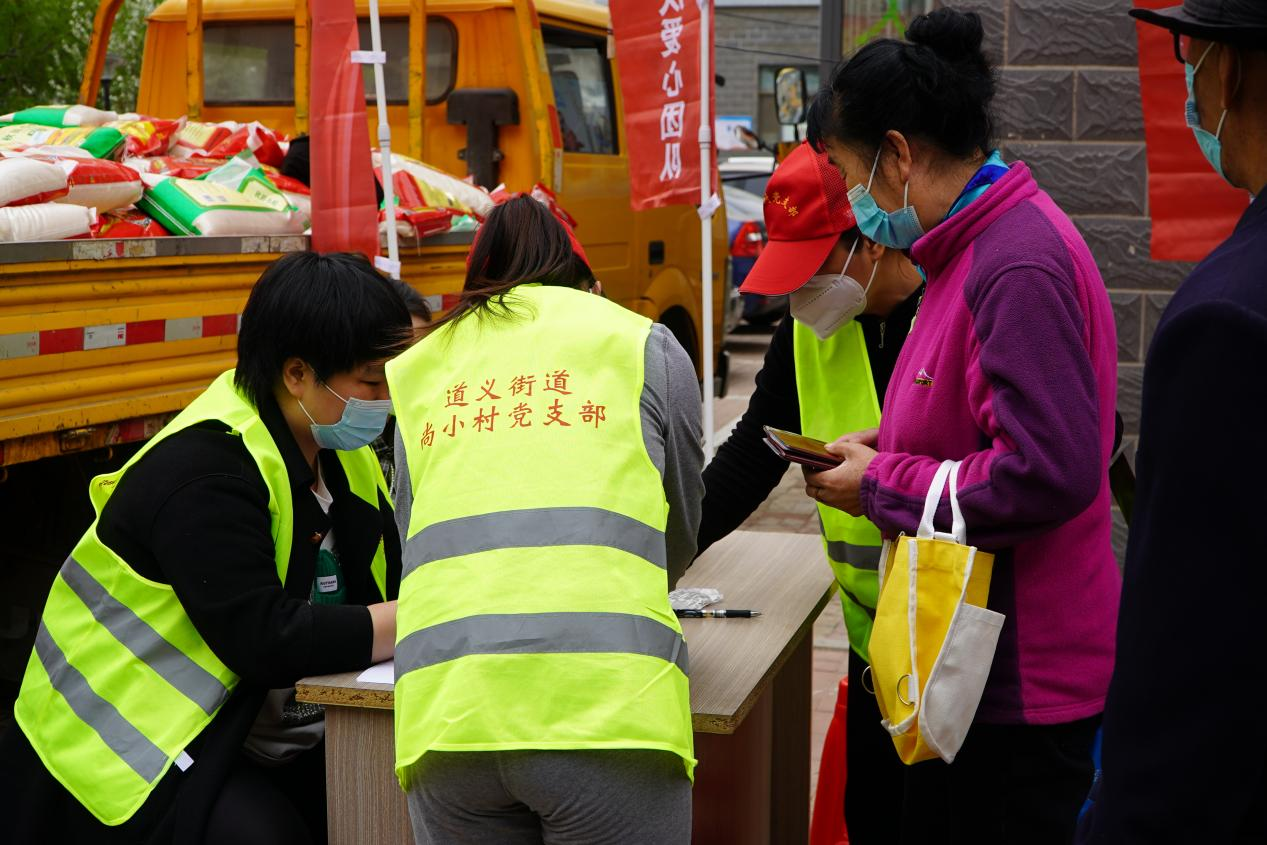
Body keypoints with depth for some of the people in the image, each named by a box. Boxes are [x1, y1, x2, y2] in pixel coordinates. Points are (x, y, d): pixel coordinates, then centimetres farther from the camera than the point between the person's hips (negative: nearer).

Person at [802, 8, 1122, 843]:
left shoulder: (1019, 265, -21)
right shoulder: (977, 247, 10)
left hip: (1023, 676, -10)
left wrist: (884, 485, -15)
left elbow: (1048, 474, -27)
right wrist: (887, 445, 5)